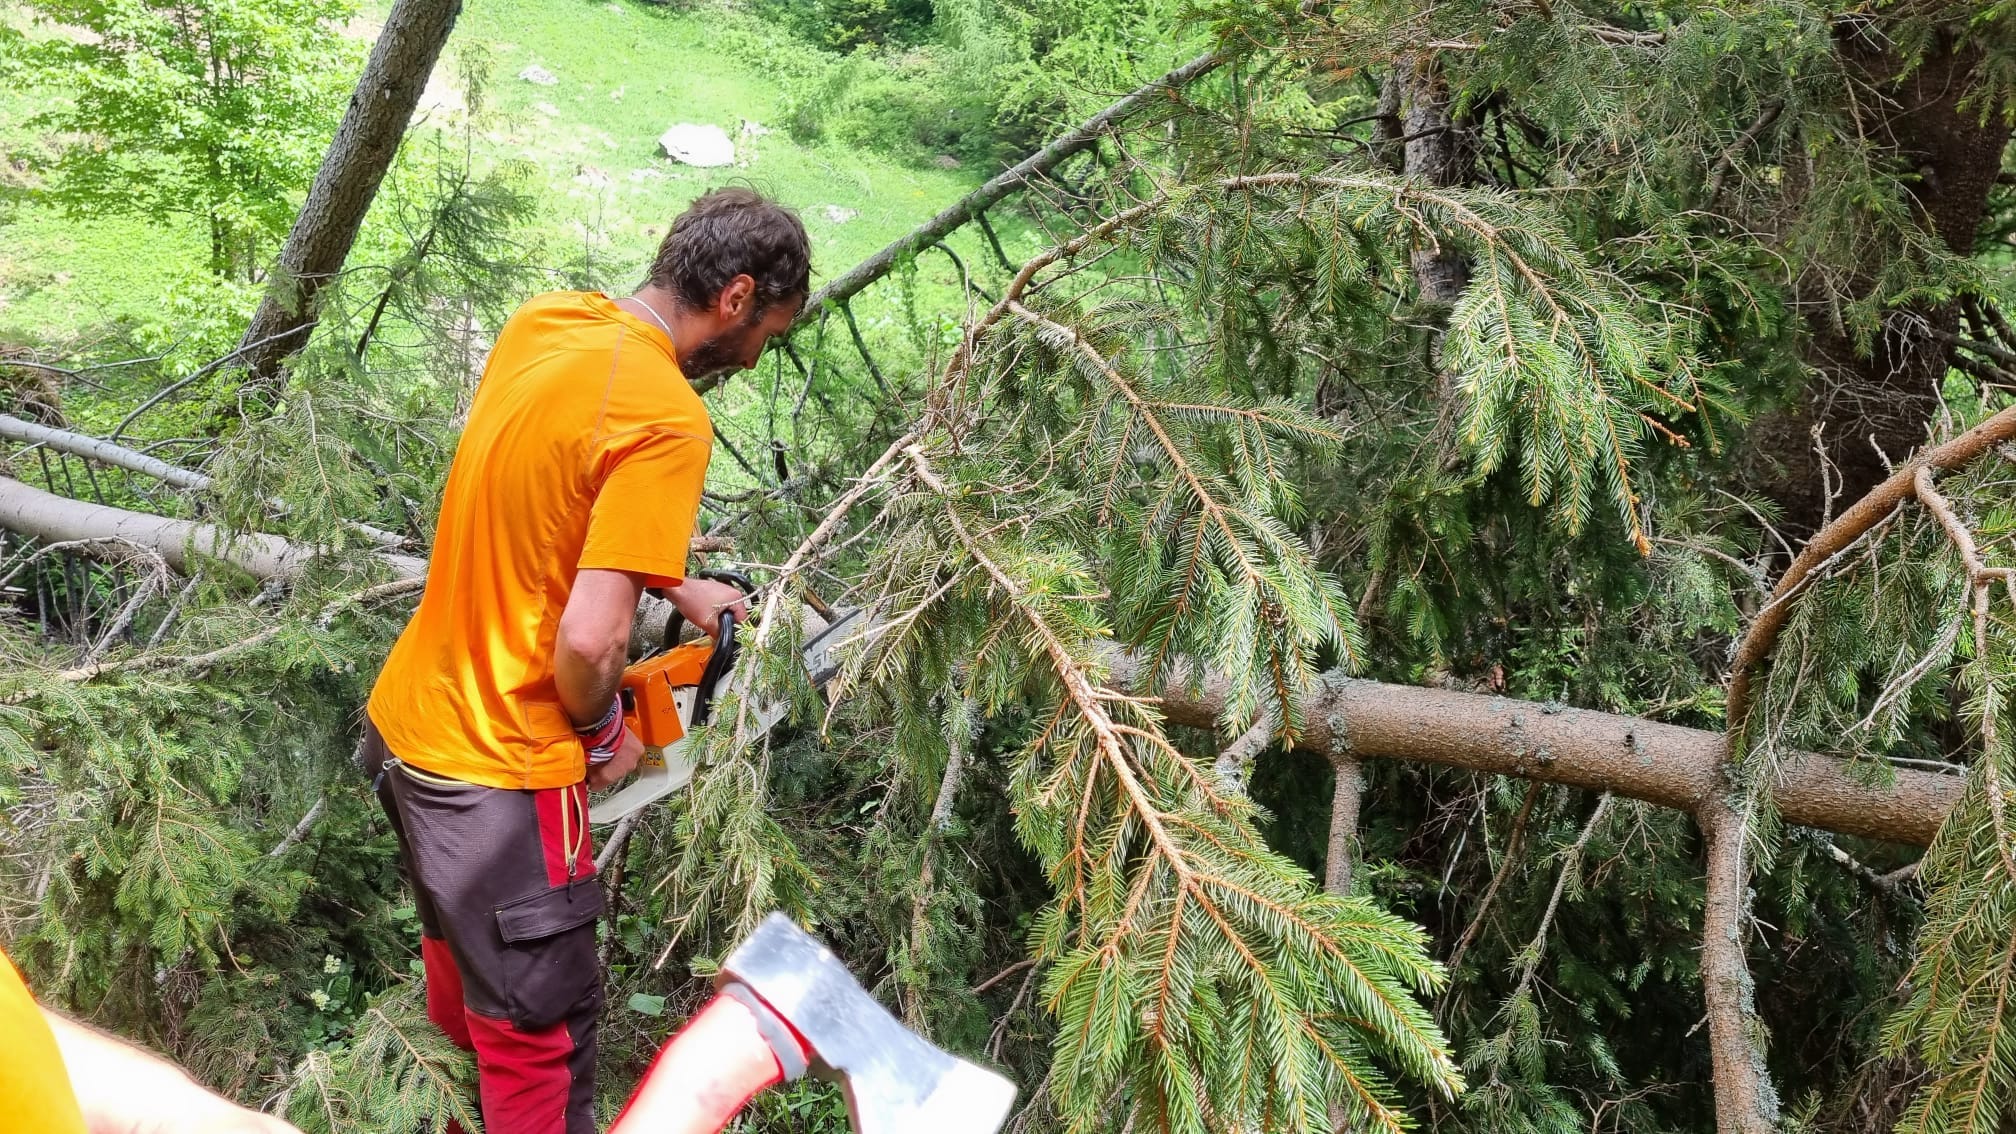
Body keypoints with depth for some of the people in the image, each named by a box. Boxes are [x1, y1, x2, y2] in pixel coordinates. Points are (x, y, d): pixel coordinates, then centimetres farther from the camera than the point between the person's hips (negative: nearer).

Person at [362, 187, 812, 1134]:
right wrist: (605, 735, -8)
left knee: (464, 954, 30)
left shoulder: (543, 322, 1)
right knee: (544, 1036, 9)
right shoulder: (667, 417, -24)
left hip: (405, 716, 9)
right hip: (496, 770, -9)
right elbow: (588, 641, -28)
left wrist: (673, 585, 17)